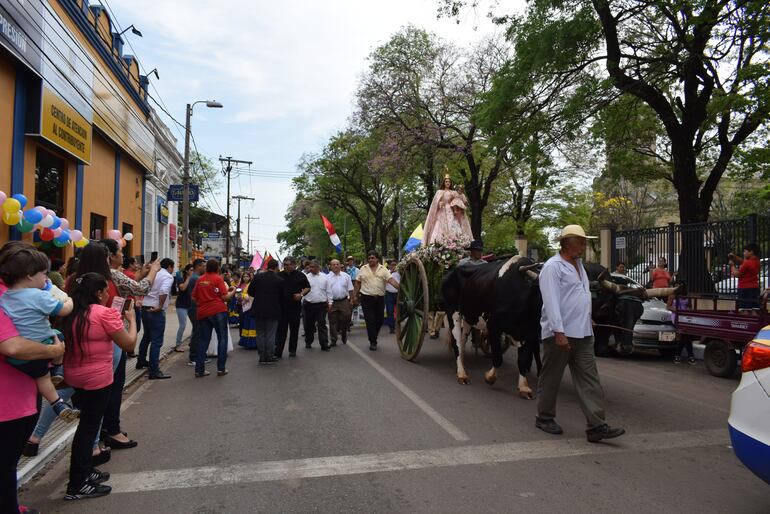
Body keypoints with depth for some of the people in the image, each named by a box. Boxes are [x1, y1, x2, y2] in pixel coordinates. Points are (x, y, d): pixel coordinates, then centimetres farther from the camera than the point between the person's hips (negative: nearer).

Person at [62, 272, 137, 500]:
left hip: (74, 376, 8)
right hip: (97, 379, -8)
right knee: (88, 428, 3)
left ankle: (85, 471, 35)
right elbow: (128, 343, -13)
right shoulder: (105, 313, -18)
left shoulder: (72, 314, 4)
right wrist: (131, 319, 1)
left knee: (86, 425, 22)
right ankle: (77, 486, 12)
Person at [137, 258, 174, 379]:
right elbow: (164, 291, -27)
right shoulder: (168, 276, -9)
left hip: (145, 308, 8)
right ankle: (154, 371, -5)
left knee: (146, 336, 26)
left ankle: (141, 361, 42)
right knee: (156, 341, -5)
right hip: (156, 311, -8)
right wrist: (160, 306, -20)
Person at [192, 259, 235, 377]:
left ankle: (199, 370, 8)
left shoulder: (200, 280, 9)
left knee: (203, 340, 9)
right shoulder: (218, 278, -5)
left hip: (202, 313, 5)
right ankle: (221, 369, 2)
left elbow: (194, 298, 13)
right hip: (218, 311, -5)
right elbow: (225, 297, -9)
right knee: (222, 339, 5)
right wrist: (233, 291, 9)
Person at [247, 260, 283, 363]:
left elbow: (250, 292, 1)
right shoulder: (279, 280, -7)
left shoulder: (257, 277, -3)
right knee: (270, 334, 6)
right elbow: (282, 296, 0)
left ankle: (262, 357, 14)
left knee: (260, 334, 11)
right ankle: (270, 357, 10)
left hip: (258, 310, 2)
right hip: (273, 311, -2)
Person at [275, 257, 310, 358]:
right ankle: (278, 352, -3)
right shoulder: (279, 275, 5)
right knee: (281, 330, -3)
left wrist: (301, 294, -10)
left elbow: (308, 288, 8)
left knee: (294, 330, 9)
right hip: (282, 307, 0)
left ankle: (292, 350, 21)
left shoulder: (300, 275, 2)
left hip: (295, 306, 0)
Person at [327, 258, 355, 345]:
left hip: (344, 301, 1)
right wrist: (329, 302, -12)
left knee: (345, 320, 5)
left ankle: (344, 337, 28)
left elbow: (350, 289, 10)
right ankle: (333, 340, 10)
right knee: (333, 322, 2)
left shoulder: (346, 276, 7)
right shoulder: (327, 277, 1)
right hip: (332, 302, -1)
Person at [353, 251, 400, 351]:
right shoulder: (363, 269, 4)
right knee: (370, 321, -4)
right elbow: (358, 283, 8)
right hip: (367, 298, -2)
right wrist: (355, 296, 5)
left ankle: (373, 338, 31)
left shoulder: (383, 269, 3)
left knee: (379, 320, 9)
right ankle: (373, 342, 4)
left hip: (380, 298, 2)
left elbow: (391, 280, -7)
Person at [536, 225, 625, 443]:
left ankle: (597, 426, 3)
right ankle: (544, 418, 21)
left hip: (583, 334, 8)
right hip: (559, 333, -8)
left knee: (589, 379, 3)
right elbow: (551, 302, -18)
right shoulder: (553, 267, -11)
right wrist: (558, 332, -24)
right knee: (551, 378, 6)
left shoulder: (578, 264, 17)